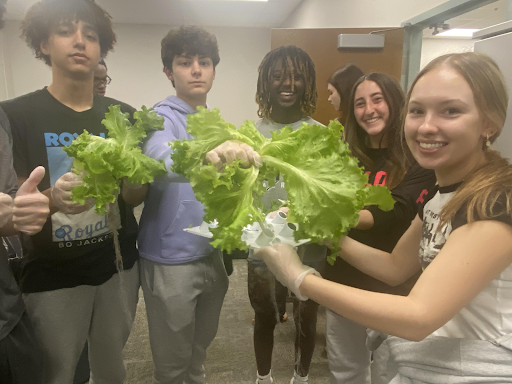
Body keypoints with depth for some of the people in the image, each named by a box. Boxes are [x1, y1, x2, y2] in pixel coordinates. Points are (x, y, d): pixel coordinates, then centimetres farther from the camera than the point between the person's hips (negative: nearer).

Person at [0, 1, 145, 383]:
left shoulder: (123, 116, 1)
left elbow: (139, 193, 4)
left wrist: (118, 185, -18)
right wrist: (53, 198, -30)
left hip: (119, 264, 3)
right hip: (53, 275, -3)